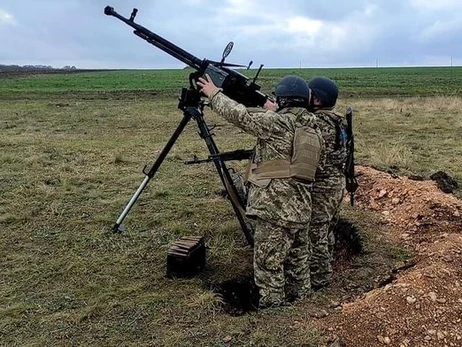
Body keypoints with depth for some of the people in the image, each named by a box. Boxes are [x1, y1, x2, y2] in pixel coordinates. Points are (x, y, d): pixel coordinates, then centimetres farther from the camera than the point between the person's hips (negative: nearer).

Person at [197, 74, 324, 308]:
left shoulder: (278, 123, -11)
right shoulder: (314, 130, 13)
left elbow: (240, 115, -13)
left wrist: (214, 93, 4)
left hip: (275, 209, -8)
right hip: (301, 209, 8)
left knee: (268, 266, 2)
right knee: (298, 262, 20)